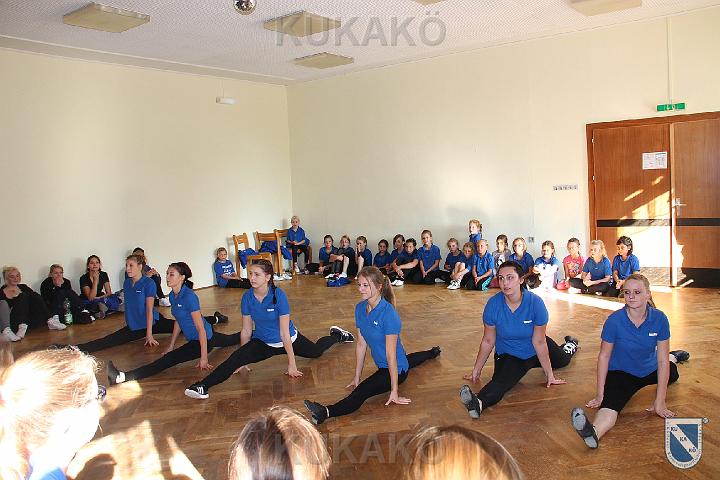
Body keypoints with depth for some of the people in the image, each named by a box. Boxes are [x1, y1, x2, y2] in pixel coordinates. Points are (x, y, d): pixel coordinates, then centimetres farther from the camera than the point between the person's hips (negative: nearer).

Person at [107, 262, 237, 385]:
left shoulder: (189, 296, -26)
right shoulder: (172, 296, 0)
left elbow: (200, 328, -27)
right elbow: (178, 321, 12)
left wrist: (203, 358, -27)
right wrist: (171, 346, 13)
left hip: (204, 339, -10)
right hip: (193, 338, 10)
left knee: (168, 360, -26)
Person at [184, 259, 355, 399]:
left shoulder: (279, 295, -29)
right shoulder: (247, 297, -17)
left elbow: (284, 333, -28)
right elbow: (246, 330, -8)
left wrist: (292, 364, -23)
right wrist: (243, 360, -2)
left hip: (288, 340, -2)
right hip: (263, 343, 2)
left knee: (315, 351, 23)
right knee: (236, 358, -24)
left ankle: (336, 335, 51)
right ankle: (203, 386, -32)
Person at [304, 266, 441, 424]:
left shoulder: (388, 313, -31)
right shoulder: (360, 308, -9)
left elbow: (390, 353, -29)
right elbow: (361, 344, -2)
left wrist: (394, 391, -24)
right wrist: (357, 377, 1)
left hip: (396, 369, -9)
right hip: (382, 365, 9)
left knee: (360, 393, -33)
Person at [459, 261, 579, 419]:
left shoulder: (535, 302, -27)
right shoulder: (493, 304, -23)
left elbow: (539, 341, -23)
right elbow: (488, 341, -14)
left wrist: (549, 375, -18)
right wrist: (477, 370, -12)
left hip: (535, 351, 2)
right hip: (508, 356, -1)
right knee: (501, 381, -33)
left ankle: (570, 344, 63)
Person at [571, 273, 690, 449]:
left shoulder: (659, 318, -20)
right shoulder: (614, 320, -25)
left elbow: (662, 361, -17)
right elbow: (604, 356, -16)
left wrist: (660, 402, -17)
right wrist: (600, 395, -17)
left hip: (650, 371, 4)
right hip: (621, 373, -3)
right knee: (611, 403, -35)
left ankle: (674, 356, 69)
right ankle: (593, 432, -65)